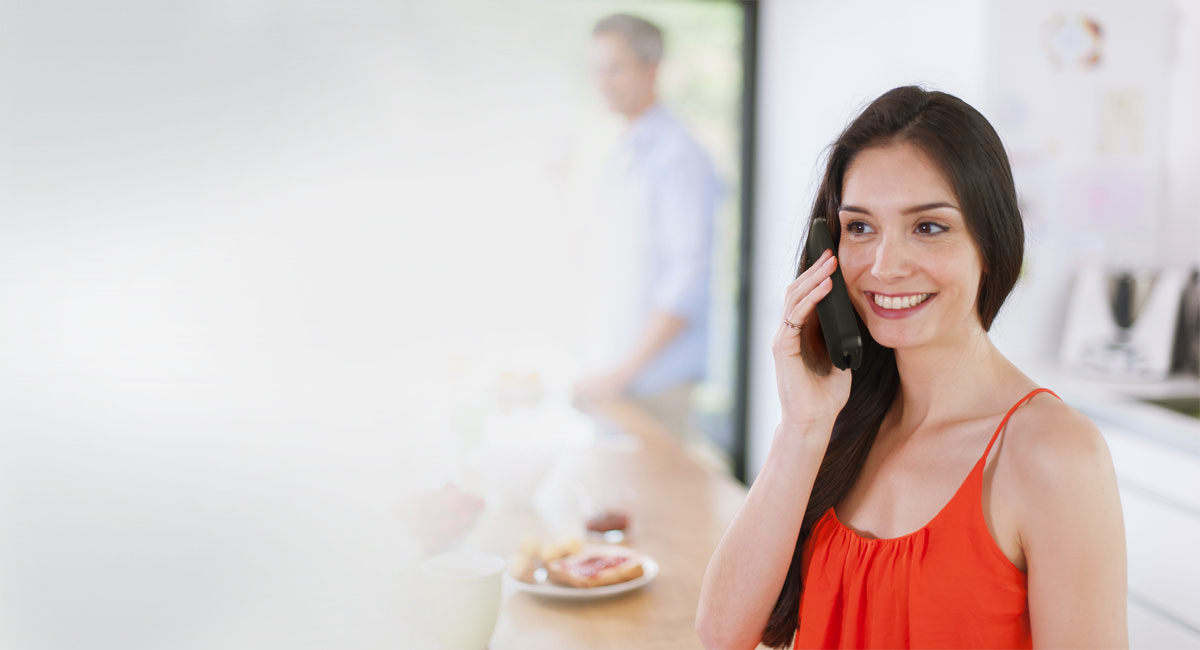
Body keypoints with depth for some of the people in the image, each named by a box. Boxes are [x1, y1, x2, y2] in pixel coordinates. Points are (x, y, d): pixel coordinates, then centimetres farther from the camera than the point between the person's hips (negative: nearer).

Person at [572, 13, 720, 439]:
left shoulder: (678, 157, -12)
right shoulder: (623, 158, 16)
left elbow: (689, 282, -18)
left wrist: (622, 372, -18)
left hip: (657, 379, -8)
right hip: (620, 370, 8)